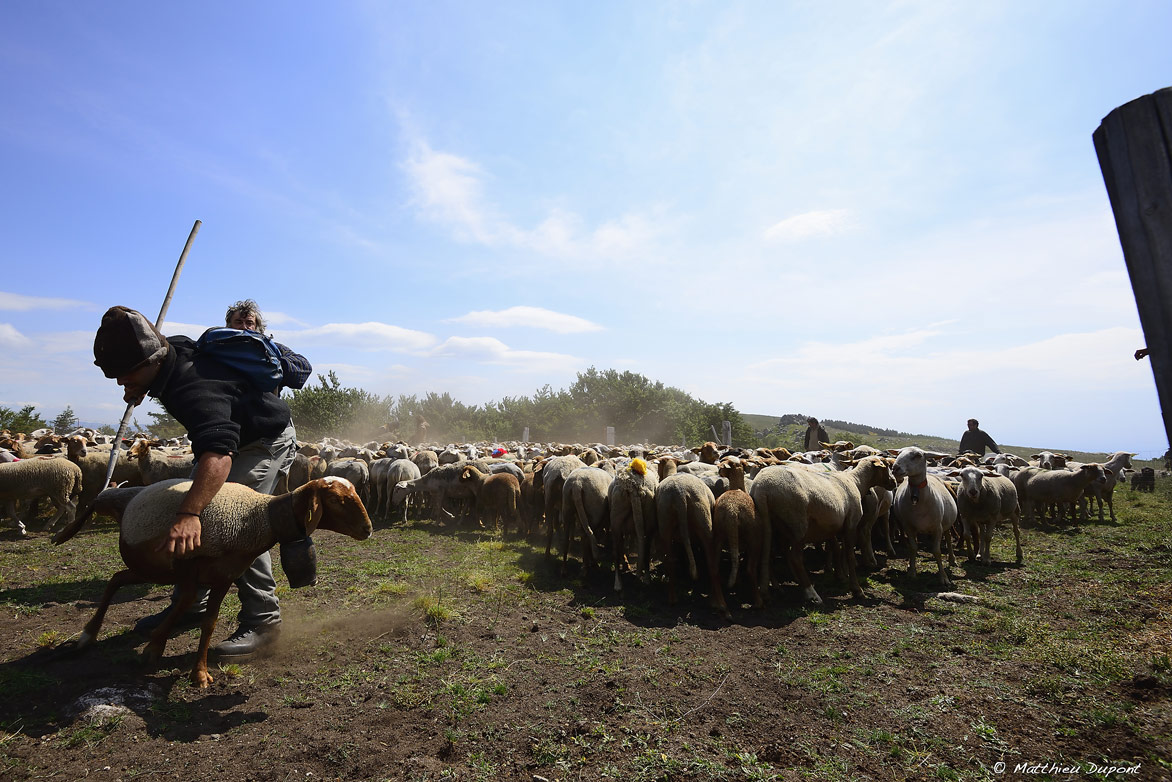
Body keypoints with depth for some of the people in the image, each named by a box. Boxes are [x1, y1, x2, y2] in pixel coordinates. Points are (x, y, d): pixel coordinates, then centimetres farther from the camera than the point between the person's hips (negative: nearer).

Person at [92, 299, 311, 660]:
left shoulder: (196, 389, -38)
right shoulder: (171, 349, -11)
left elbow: (218, 454, -55)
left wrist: (189, 514, -66)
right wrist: (137, 387, 3)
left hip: (268, 440, -10)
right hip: (227, 430, 10)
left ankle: (262, 619, -15)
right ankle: (191, 604, 22)